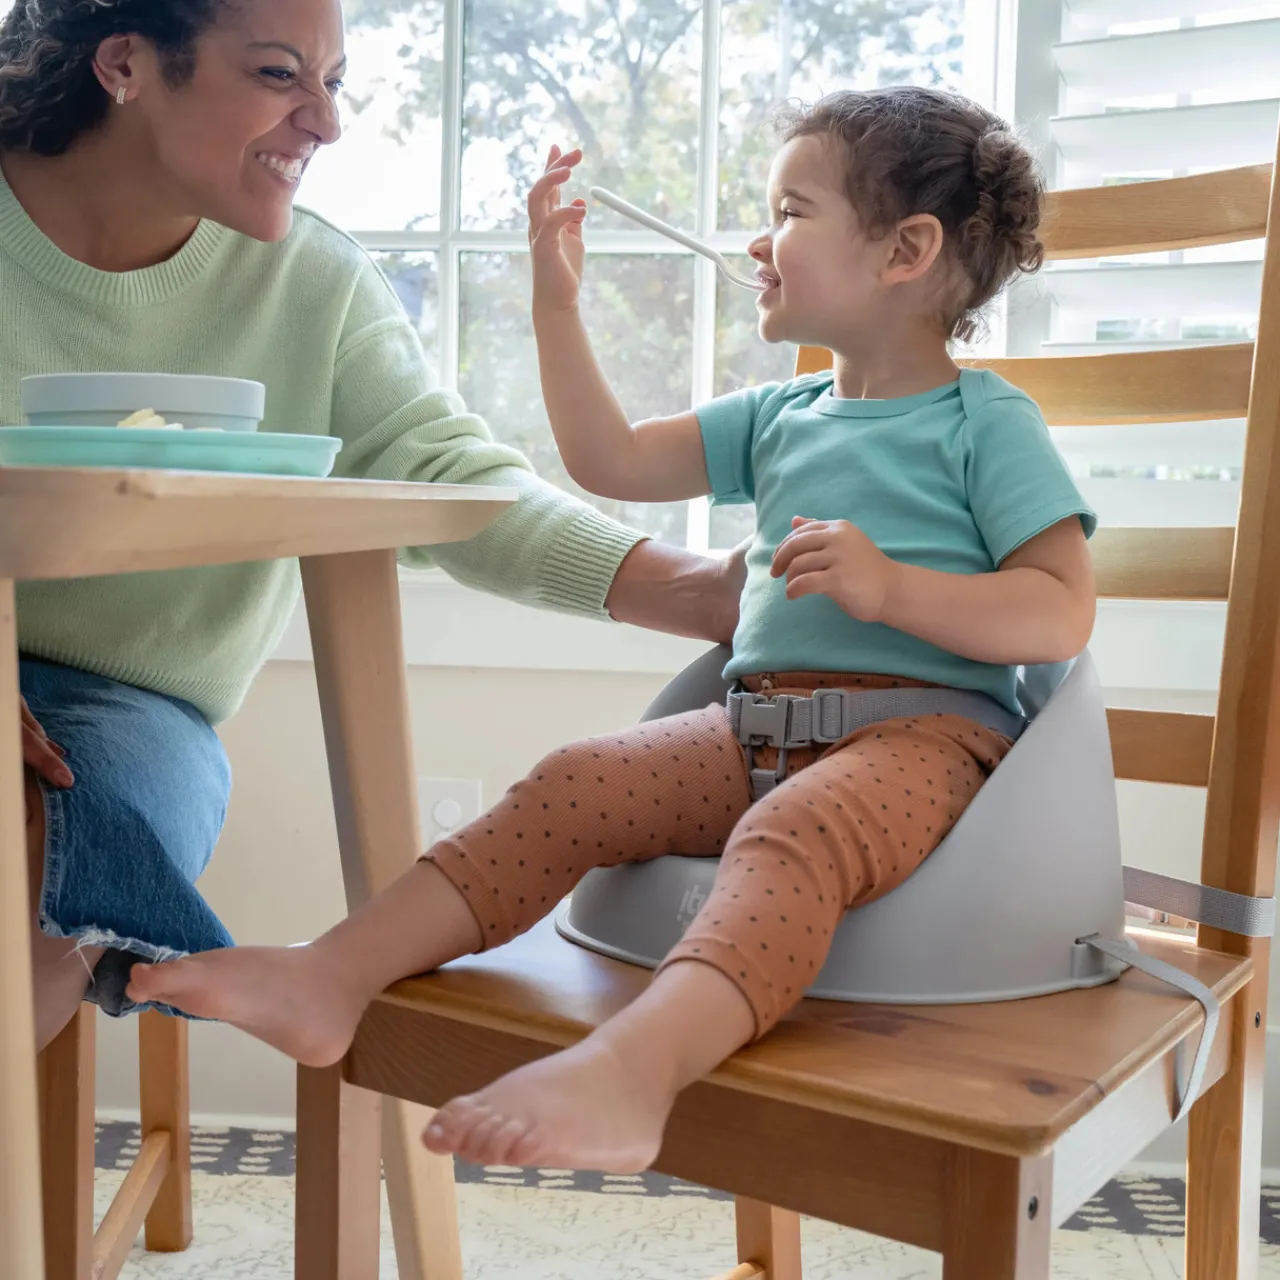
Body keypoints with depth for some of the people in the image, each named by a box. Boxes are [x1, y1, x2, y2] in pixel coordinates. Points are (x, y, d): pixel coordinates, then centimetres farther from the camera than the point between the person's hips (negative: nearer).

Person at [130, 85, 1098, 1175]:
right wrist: (558, 305, 18)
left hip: (923, 727, -6)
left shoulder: (987, 422, 1)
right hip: (758, 722, 7)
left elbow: (1063, 615, -7)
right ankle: (334, 977, -16)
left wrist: (891, 588, -21)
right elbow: (615, 461, 23)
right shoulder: (778, 417, 22)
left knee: (790, 837, -37)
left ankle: (631, 1067, -59)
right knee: (570, 787, -11)